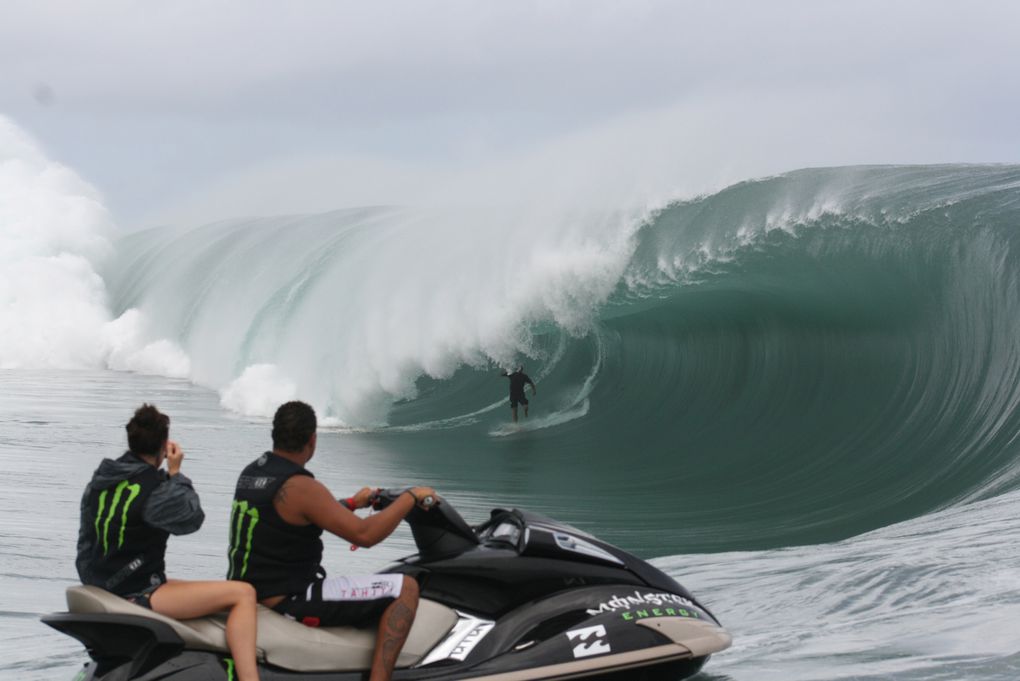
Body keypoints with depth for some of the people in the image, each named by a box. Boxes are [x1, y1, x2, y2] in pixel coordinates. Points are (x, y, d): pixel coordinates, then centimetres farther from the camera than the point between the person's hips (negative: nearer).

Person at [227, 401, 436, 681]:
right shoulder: (299, 487, -20)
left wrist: (352, 503, 31)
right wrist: (411, 497, -10)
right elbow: (364, 534, -22)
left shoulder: (251, 472, 8)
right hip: (287, 601, -10)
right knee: (404, 589, -11)